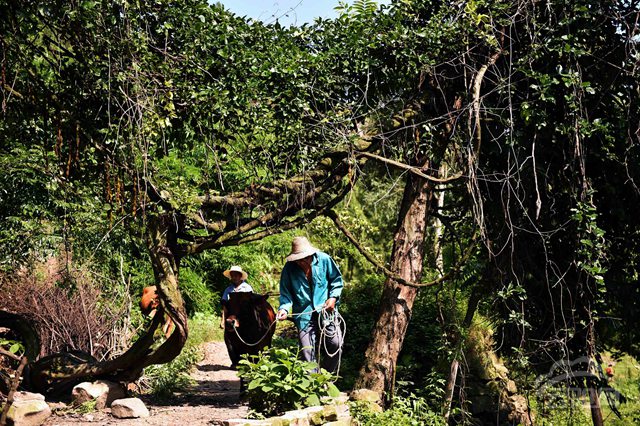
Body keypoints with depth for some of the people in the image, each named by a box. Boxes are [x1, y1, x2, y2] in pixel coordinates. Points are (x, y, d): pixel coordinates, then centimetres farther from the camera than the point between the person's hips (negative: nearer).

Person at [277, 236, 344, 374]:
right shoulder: (289, 269, -7)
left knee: (335, 344, -4)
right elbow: (286, 293, -2)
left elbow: (337, 280, 6)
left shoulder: (324, 259, -8)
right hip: (304, 315, 0)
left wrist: (333, 297, -7)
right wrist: (284, 308, -20)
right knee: (307, 352, -4)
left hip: (326, 310, 0)